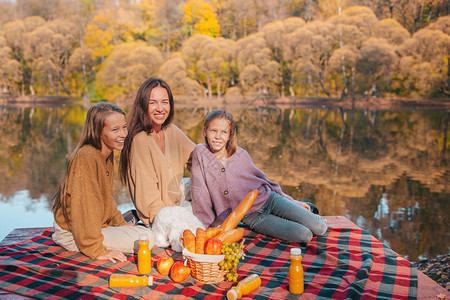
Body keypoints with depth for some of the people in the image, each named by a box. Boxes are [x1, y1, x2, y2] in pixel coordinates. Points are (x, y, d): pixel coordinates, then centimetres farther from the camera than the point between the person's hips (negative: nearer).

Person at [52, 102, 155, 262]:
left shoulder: (108, 154, 5)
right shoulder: (87, 156, -25)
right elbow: (84, 206, -27)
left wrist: (121, 223, 12)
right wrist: (97, 250, -25)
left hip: (97, 224, 9)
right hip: (73, 234, -9)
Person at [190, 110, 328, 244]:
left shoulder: (240, 154, 0)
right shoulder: (201, 153, -7)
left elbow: (261, 178, 12)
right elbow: (200, 195, -4)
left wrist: (293, 202, 12)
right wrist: (209, 228, -5)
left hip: (268, 199, 2)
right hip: (250, 217, -2)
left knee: (320, 228, -9)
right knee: (304, 236, -20)